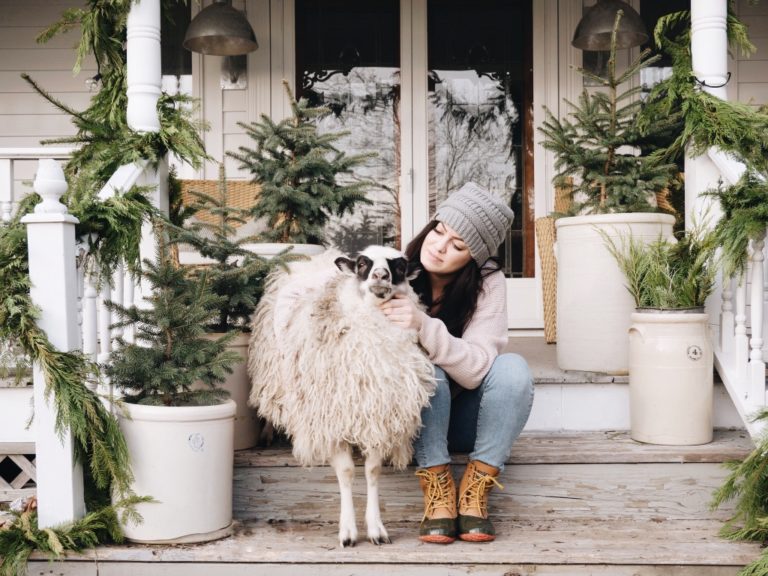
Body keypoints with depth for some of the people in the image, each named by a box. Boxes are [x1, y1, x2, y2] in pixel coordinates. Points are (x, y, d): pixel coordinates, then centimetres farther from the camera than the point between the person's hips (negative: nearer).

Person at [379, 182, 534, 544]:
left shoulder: (487, 282, -17)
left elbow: (477, 370, -27)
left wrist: (425, 327, -43)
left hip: (465, 419, 1)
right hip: (411, 417, -1)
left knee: (512, 369, -28)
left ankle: (475, 490, -21)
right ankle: (437, 489, -23)